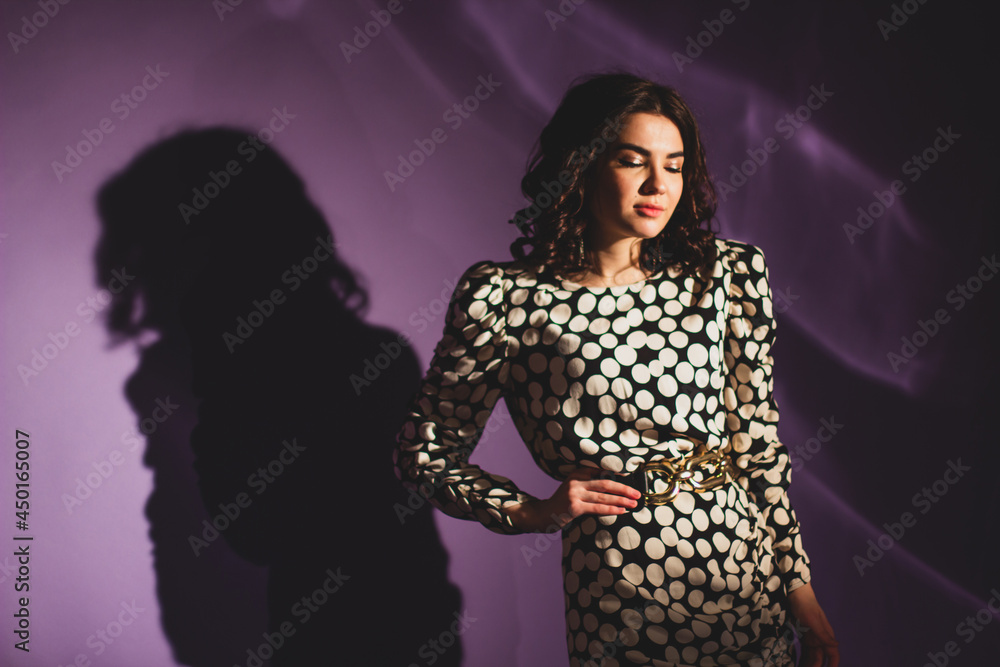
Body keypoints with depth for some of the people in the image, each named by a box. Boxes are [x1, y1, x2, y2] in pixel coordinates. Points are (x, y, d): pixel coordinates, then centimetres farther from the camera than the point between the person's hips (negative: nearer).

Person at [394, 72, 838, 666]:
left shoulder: (725, 273, 2)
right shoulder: (504, 297, -7)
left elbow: (757, 440, 5)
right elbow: (423, 454, 2)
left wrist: (800, 584, 5)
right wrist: (535, 512, -8)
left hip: (746, 565, 3)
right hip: (614, 594, -3)